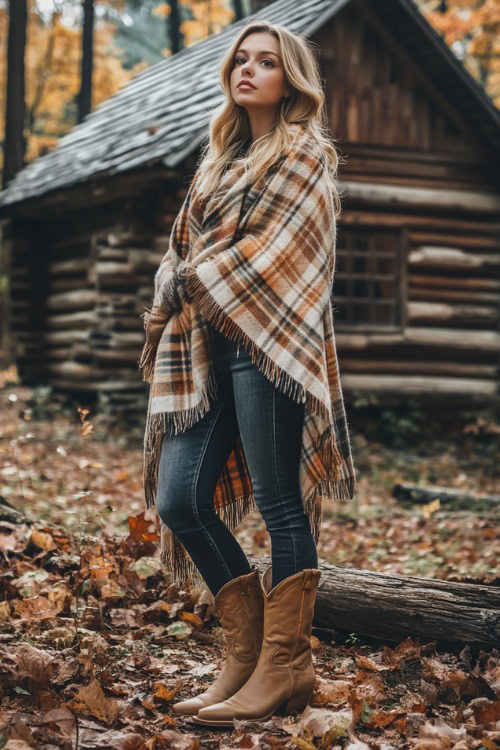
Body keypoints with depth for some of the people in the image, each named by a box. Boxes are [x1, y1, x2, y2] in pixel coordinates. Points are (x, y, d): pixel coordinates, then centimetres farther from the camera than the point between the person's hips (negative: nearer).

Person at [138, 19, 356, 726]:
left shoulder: (306, 156, 2)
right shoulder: (222, 159, 24)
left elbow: (277, 248, -10)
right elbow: (185, 247, 22)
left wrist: (196, 280, -6)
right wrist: (177, 286, 1)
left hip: (267, 342, -8)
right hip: (208, 348, 8)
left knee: (279, 501, -6)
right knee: (180, 498, 1)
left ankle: (285, 665, 1)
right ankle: (247, 649, 12)